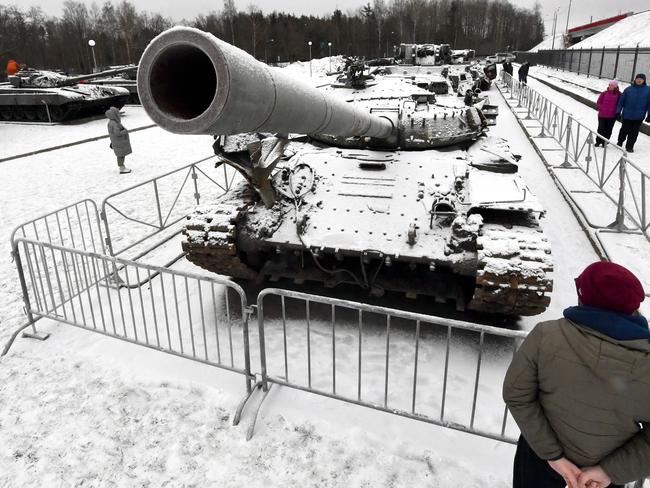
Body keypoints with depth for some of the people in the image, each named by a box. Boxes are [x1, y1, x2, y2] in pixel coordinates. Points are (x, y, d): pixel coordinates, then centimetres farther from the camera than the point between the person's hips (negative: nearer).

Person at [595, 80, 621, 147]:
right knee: (601, 129, 7)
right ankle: (598, 141, 19)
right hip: (602, 115, 0)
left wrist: (616, 111, -6)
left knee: (608, 129, 6)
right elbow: (598, 102, 2)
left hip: (612, 116, 0)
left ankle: (604, 142, 17)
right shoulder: (604, 93, -1)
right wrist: (601, 109, -6)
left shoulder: (618, 94, -3)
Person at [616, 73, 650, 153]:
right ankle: (620, 142, 33)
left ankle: (629, 146, 19)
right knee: (624, 130, 12)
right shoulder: (628, 89, -1)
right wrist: (618, 111, -1)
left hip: (639, 117, 1)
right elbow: (621, 101, 2)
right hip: (627, 115, 0)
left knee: (634, 132, 8)